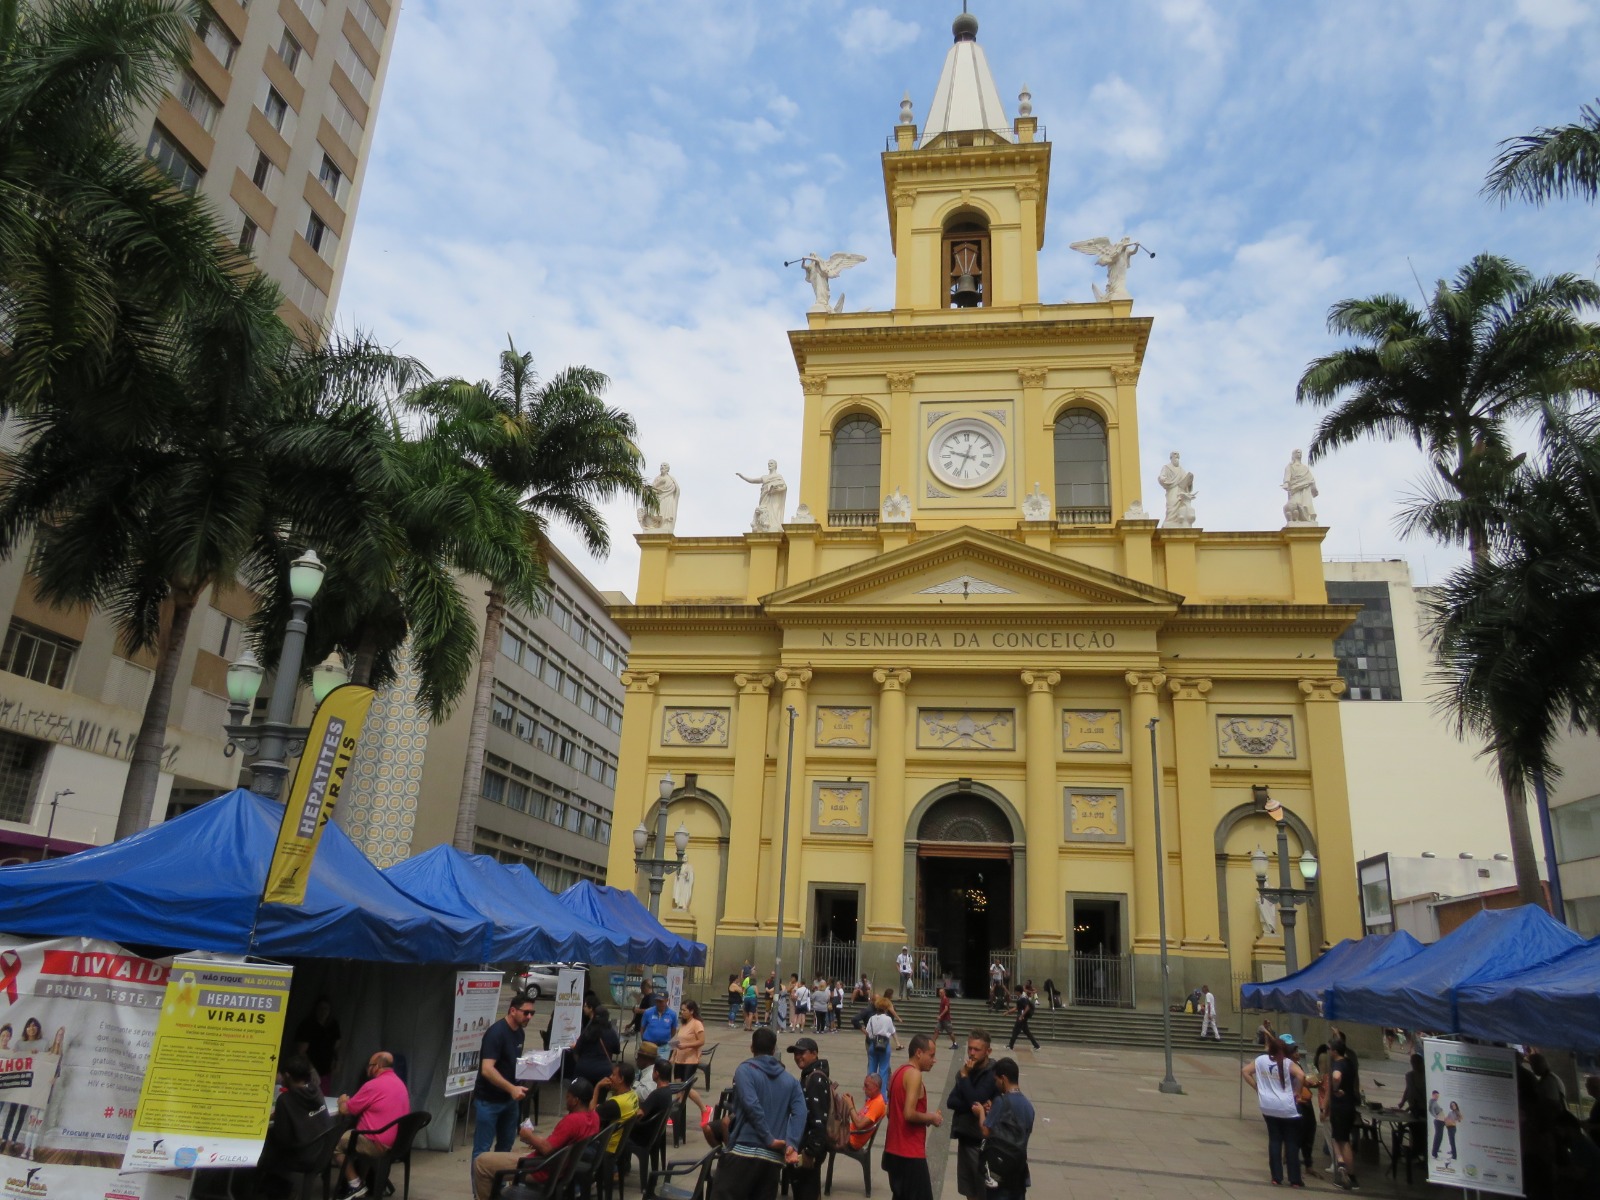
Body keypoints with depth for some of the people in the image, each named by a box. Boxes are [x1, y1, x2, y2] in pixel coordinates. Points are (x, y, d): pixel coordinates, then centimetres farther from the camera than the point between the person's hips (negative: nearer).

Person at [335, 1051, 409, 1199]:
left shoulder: (373, 1085, -15)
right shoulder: (399, 1083, 13)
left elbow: (345, 1110, -6)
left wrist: (343, 1100, 15)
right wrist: (350, 1101, 21)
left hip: (379, 1145, -9)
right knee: (350, 1134, 25)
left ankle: (355, 1185, 4)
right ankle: (365, 1179, 20)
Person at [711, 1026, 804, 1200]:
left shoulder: (745, 1070, 2)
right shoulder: (790, 1080, 17)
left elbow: (751, 1105, -14)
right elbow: (799, 1113, 1)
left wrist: (769, 1139, -11)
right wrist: (792, 1144, -10)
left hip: (744, 1151, -5)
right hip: (774, 1157, 5)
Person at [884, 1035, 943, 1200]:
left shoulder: (899, 1073, 14)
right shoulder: (914, 1074, -16)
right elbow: (909, 1114, -24)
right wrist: (931, 1118, -7)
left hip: (894, 1151, 9)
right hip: (910, 1154, -9)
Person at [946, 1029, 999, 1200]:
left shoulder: (993, 1074, -14)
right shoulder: (968, 1070, 6)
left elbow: (975, 1100, -23)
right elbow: (951, 1102, -1)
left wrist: (964, 1076, -16)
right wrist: (975, 1106, -15)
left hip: (982, 1140, -6)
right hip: (965, 1136, 7)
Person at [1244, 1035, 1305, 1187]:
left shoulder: (1261, 1060, 0)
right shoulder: (1287, 1063, -12)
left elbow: (1246, 1071, 4)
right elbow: (1301, 1075, -28)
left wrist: (1257, 1087, 7)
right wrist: (1297, 1091, -13)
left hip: (1269, 1107, 3)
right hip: (1288, 1108, -3)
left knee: (1274, 1140, 12)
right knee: (1291, 1142, 8)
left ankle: (1277, 1177, 13)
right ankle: (1294, 1179, 12)